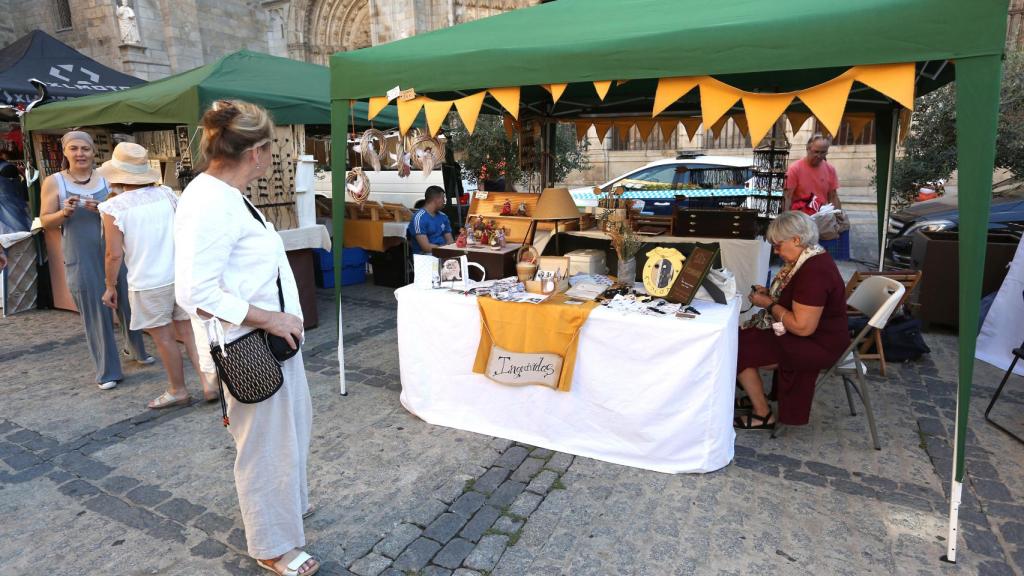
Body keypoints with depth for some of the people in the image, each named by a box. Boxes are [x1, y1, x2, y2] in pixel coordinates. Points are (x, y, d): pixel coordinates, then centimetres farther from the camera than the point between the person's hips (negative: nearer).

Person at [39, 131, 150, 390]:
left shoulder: (107, 179, 5)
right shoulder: (54, 182, 1)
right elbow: (45, 221, 1)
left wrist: (102, 209, -16)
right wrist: (65, 212, -18)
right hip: (82, 259, -2)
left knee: (127, 303, 12)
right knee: (96, 313, 2)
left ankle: (137, 349, 36)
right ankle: (107, 371, 12)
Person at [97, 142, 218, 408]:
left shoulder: (113, 208, -10)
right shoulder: (167, 194, 0)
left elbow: (114, 254, -9)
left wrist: (110, 286, 5)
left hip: (148, 283, -4)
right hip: (182, 275, 4)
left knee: (164, 338, 9)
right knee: (188, 331, 12)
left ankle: (178, 391, 23)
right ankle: (208, 383, 9)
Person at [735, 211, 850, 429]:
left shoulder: (814, 272, -28)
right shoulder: (810, 257, 3)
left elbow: (803, 327, -29)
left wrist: (769, 304, -17)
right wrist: (769, 294, 4)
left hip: (818, 346, -10)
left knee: (738, 350, -8)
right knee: (741, 336, 8)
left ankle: (763, 414, 9)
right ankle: (756, 396, 22)